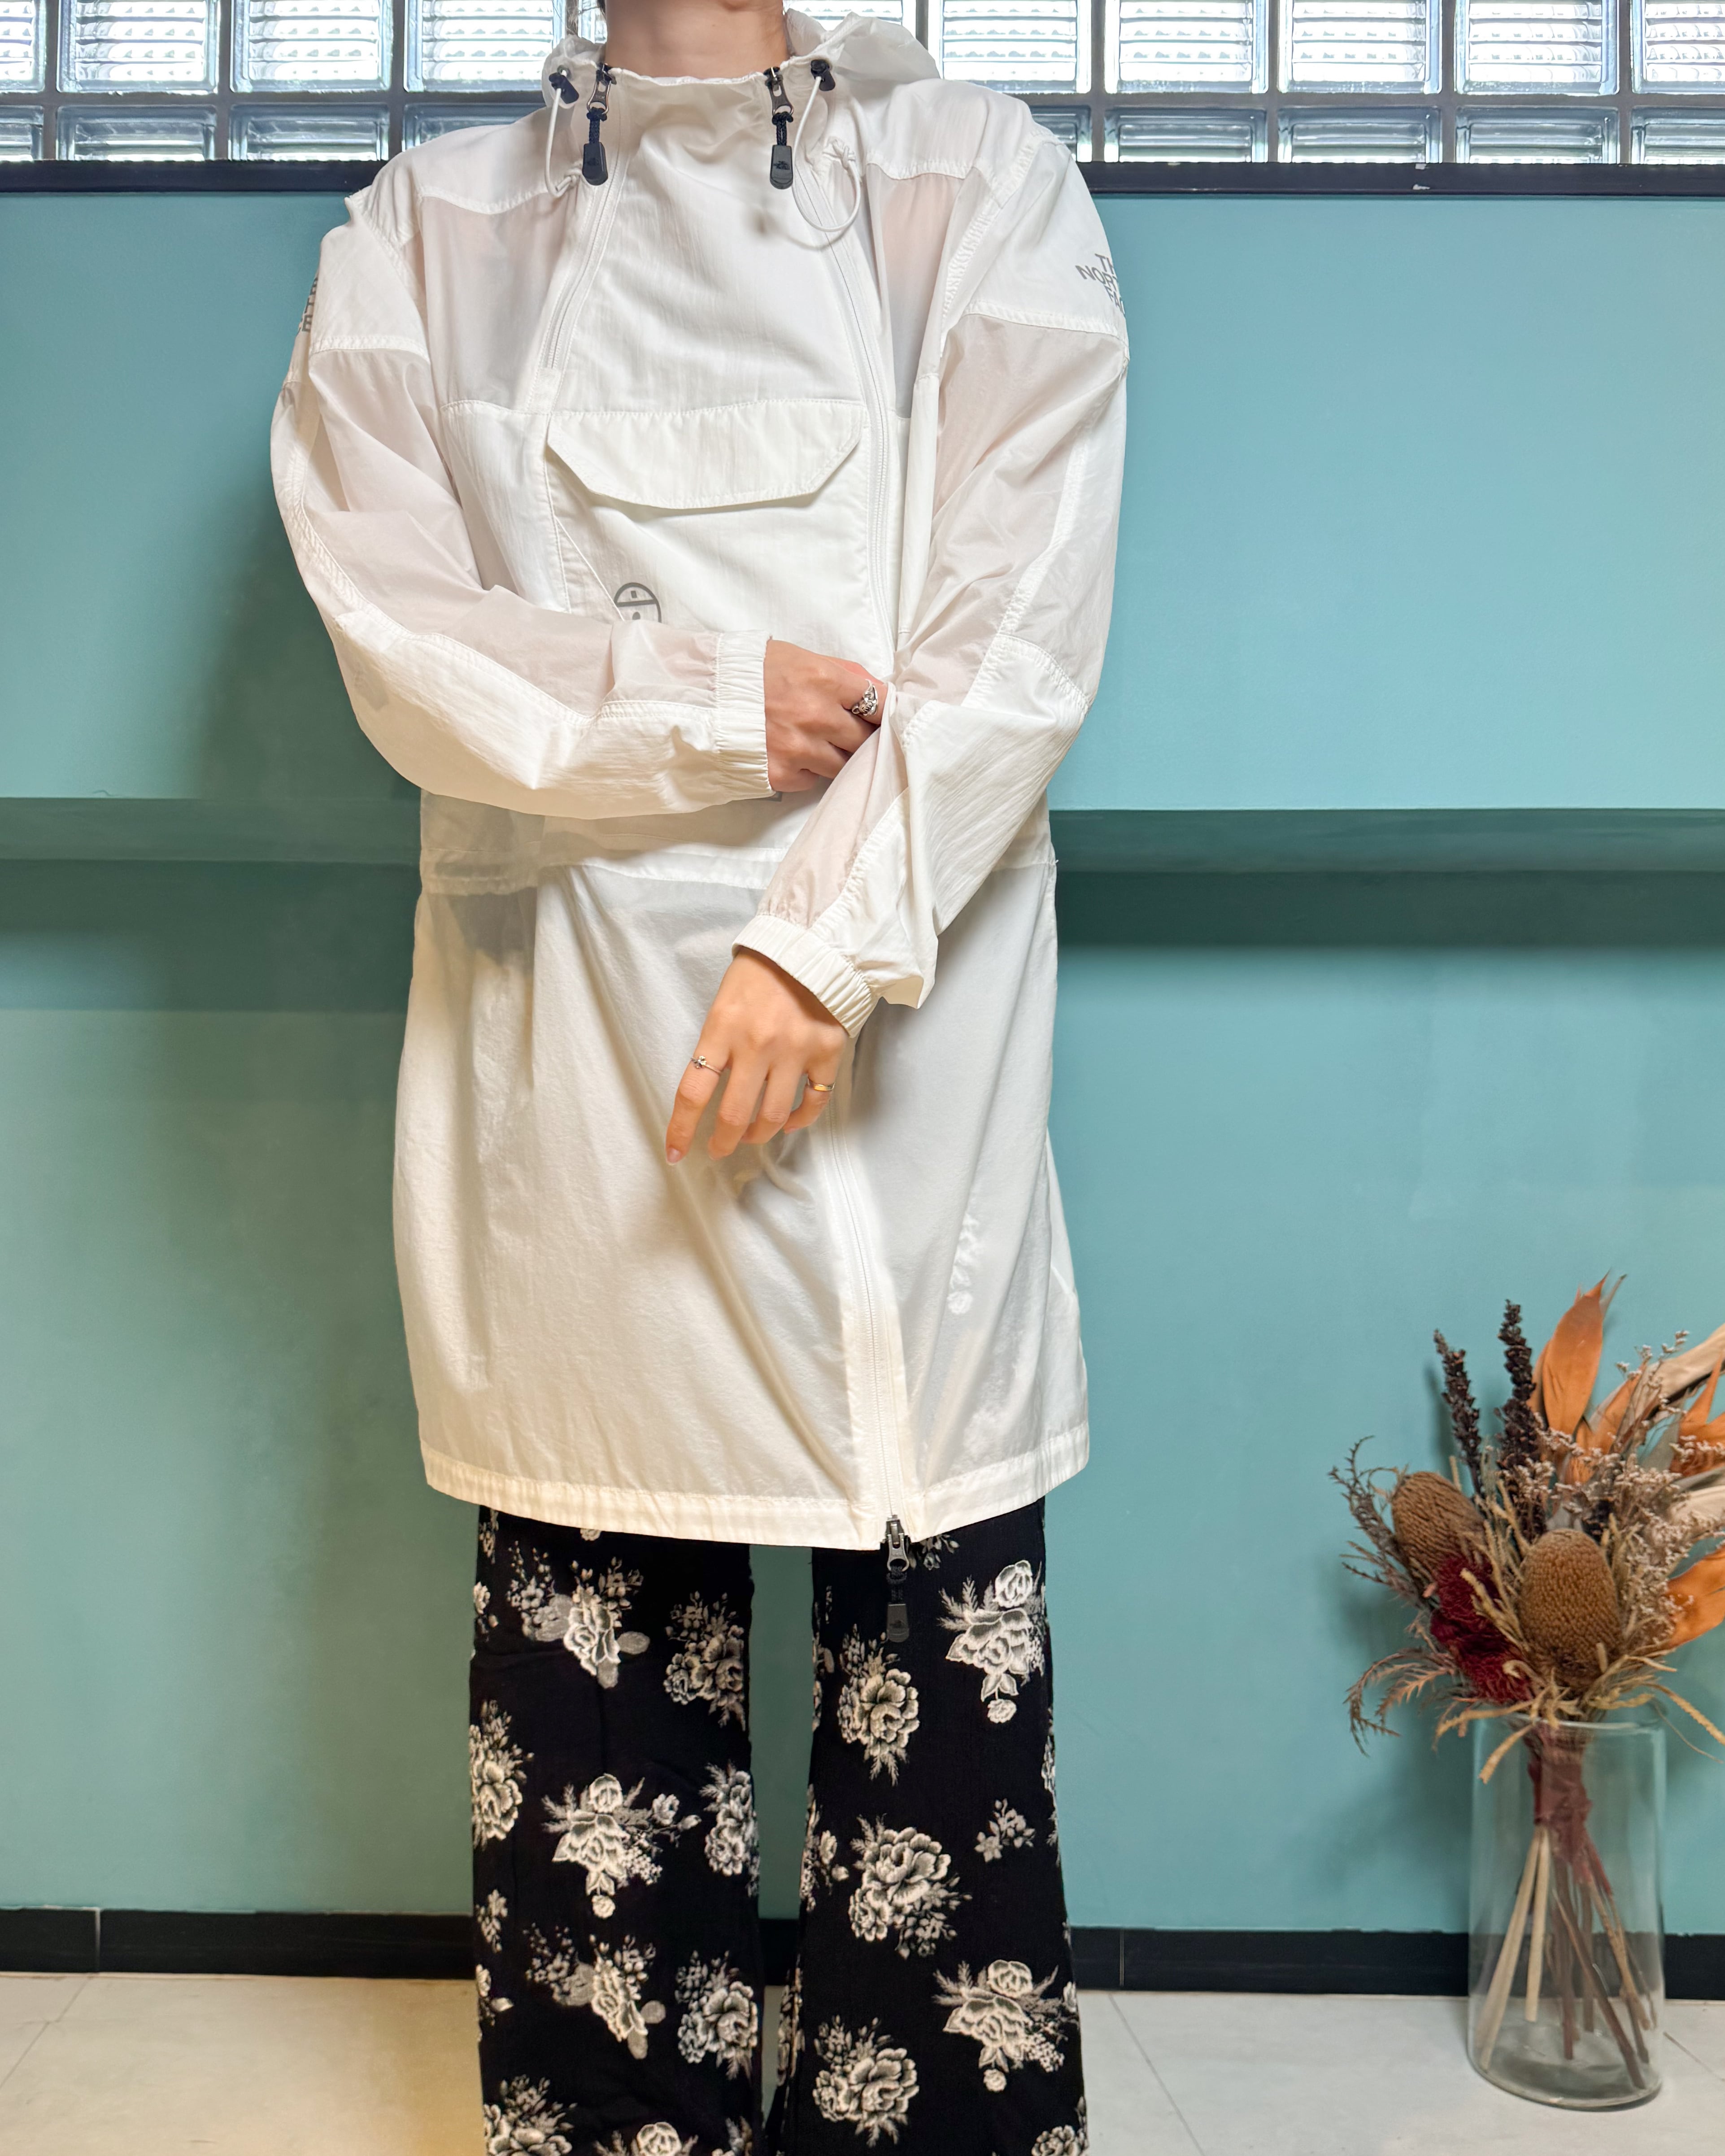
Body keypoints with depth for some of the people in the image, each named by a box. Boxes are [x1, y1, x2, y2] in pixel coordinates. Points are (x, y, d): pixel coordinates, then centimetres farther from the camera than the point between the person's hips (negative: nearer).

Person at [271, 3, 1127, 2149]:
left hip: (897, 1007, -1)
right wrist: (710, 701, -10)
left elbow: (1017, 635, -3)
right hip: (567, 1012, 1)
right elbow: (393, 626, 2)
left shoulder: (985, 185, 10)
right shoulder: (426, 230, 14)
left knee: (935, 1614, 1)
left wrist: (828, 940, -13)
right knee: (591, 1622, 6)